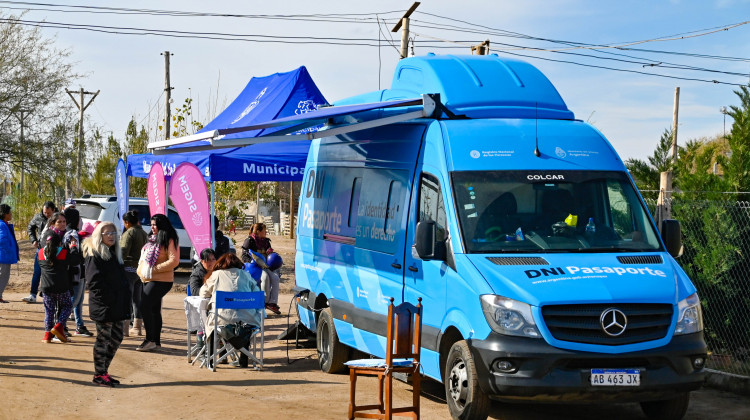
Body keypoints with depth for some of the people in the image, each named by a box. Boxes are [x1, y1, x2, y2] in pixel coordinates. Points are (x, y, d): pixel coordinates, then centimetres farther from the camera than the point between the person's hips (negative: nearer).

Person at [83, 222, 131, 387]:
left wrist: (124, 301, 10)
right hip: (103, 308, -8)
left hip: (117, 306, 9)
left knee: (116, 338, 12)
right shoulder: (95, 255, -10)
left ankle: (104, 370, 24)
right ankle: (99, 374, 9)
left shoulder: (115, 254, 17)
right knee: (103, 339, -1)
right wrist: (106, 299, -21)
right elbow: (94, 281, -18)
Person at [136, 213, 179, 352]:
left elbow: (174, 261, -18)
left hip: (160, 281, -9)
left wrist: (153, 270, -20)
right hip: (148, 280, 9)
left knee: (145, 307, -16)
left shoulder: (170, 241, -11)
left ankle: (150, 340, -11)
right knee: (154, 310, 12)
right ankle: (156, 342, 17)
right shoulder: (152, 239, 17)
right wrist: (141, 270, 12)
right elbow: (145, 256, 30)